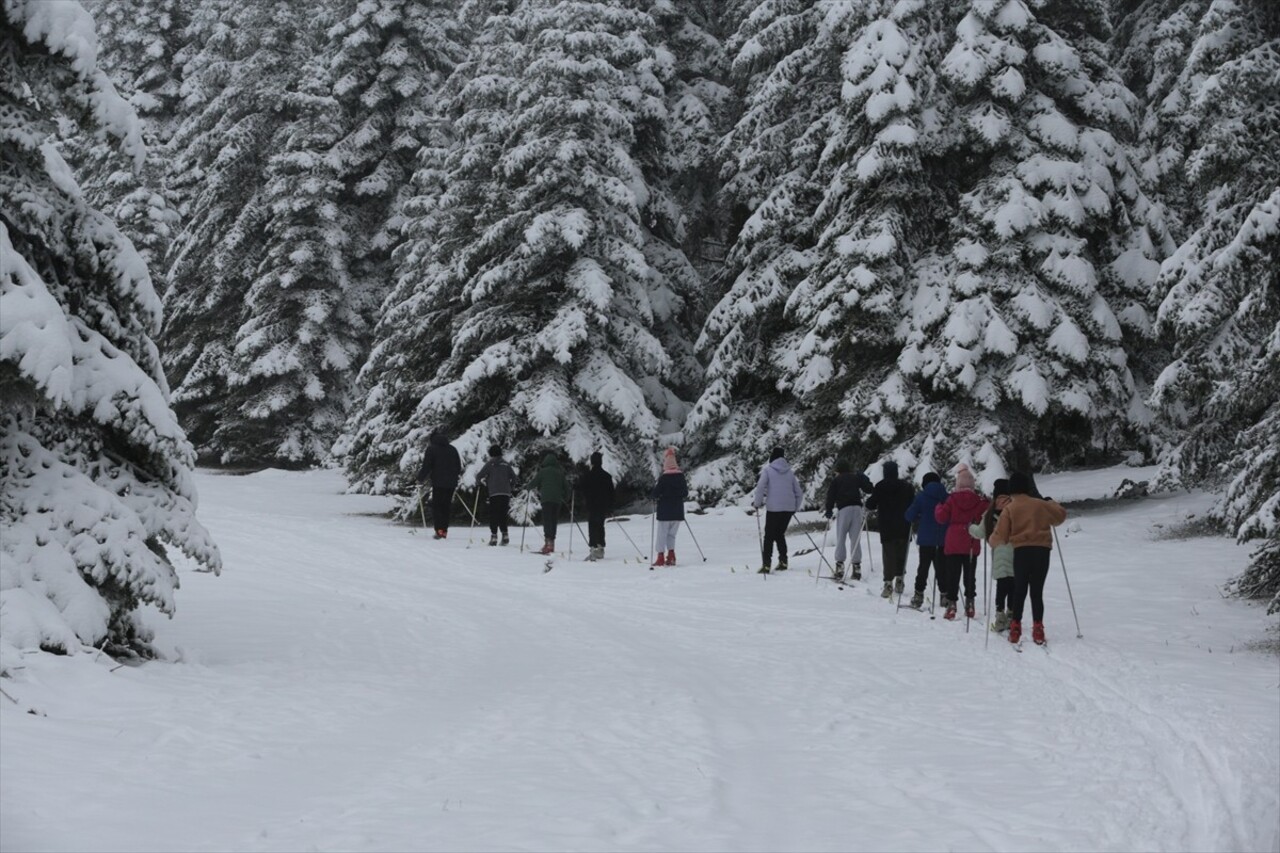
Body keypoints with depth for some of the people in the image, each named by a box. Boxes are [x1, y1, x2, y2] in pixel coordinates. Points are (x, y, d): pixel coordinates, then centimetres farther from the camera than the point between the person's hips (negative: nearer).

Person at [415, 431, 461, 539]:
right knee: (446, 506, 12)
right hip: (451, 484, 5)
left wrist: (420, 479, 5)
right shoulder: (453, 449, 13)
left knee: (436, 507, 1)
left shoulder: (431, 449, -4)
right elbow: (459, 467, 17)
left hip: (438, 483, -5)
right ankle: (444, 530, 8)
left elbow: (426, 467, -7)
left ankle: (439, 530, -11)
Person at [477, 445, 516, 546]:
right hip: (506, 493, 3)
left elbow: (480, 475, -4)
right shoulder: (506, 464, 10)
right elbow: (513, 476, 8)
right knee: (503, 515, 11)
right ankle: (505, 535, 1)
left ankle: (494, 536, -8)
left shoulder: (490, 464, 0)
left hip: (494, 493, -3)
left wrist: (478, 483, 15)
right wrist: (511, 486, 23)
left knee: (493, 515, 1)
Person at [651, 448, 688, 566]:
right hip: (678, 511, 5)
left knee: (662, 533, 3)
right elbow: (685, 493, 9)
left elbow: (656, 493, -14)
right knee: (671, 534, 15)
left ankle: (660, 557, 2)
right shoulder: (681, 476, 1)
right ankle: (671, 556, 9)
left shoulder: (663, 477, -15)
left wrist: (652, 495, 7)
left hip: (664, 511, -5)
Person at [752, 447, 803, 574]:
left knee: (769, 535, 1)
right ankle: (783, 561, 10)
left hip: (773, 507, -4)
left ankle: (766, 564, -9)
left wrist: (757, 503, 1)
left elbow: (760, 487, -11)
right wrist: (796, 508, 24)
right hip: (789, 508, 4)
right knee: (780, 534, 18)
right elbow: (799, 493, 13)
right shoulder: (789, 472, 11)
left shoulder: (768, 470, -1)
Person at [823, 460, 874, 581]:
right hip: (857, 508, 3)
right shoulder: (856, 477, 15)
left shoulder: (836, 481, 7)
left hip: (843, 509, -3)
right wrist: (864, 478, 28)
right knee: (856, 539, 6)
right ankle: (856, 566, 0)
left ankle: (839, 565, -9)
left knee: (840, 539, 1)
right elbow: (869, 489, 11)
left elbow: (830, 496, 0)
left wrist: (829, 511, 6)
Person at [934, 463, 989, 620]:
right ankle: (969, 603, 13)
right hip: (972, 544, 2)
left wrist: (939, 508, 13)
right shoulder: (980, 500, -4)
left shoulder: (952, 499, -8)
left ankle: (951, 604, -3)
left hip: (953, 544, -2)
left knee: (952, 574, 3)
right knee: (970, 574, 12)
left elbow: (942, 517, -7)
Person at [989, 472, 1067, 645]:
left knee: (1019, 591, 9)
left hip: (1021, 552, -1)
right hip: (1042, 551, 1)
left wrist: (992, 540, 18)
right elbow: (1060, 515, 17)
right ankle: (1038, 629, 0)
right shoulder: (1040, 504, 6)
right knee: (1037, 591, 6)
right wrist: (1052, 503, 34)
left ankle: (1015, 629, 4)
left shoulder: (1009, 509, 1)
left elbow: (1000, 536, -3)